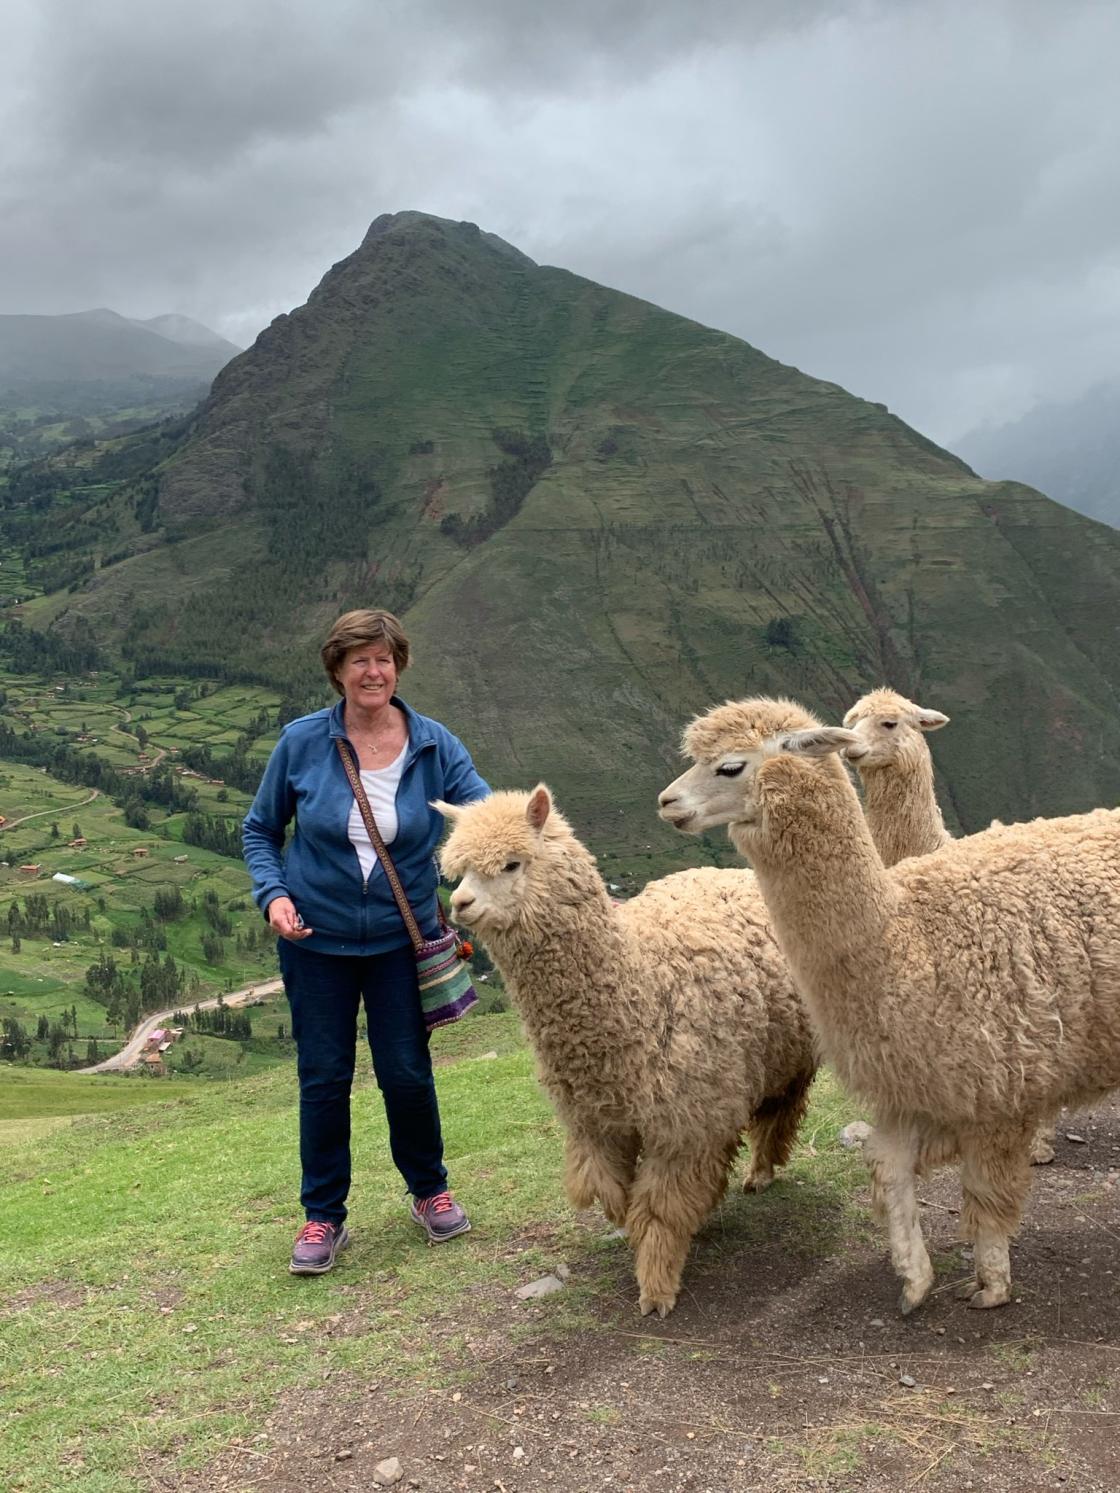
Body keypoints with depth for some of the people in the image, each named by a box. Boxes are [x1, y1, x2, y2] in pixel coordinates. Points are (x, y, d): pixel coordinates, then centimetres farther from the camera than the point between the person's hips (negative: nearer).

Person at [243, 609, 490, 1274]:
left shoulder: (434, 745, -8)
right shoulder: (302, 742, -10)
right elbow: (261, 830, 1)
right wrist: (273, 894, -15)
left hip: (401, 937, 0)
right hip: (317, 938, 0)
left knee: (407, 1071, 7)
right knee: (324, 1077, 8)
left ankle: (430, 1192, 33)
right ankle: (324, 1217, 26)